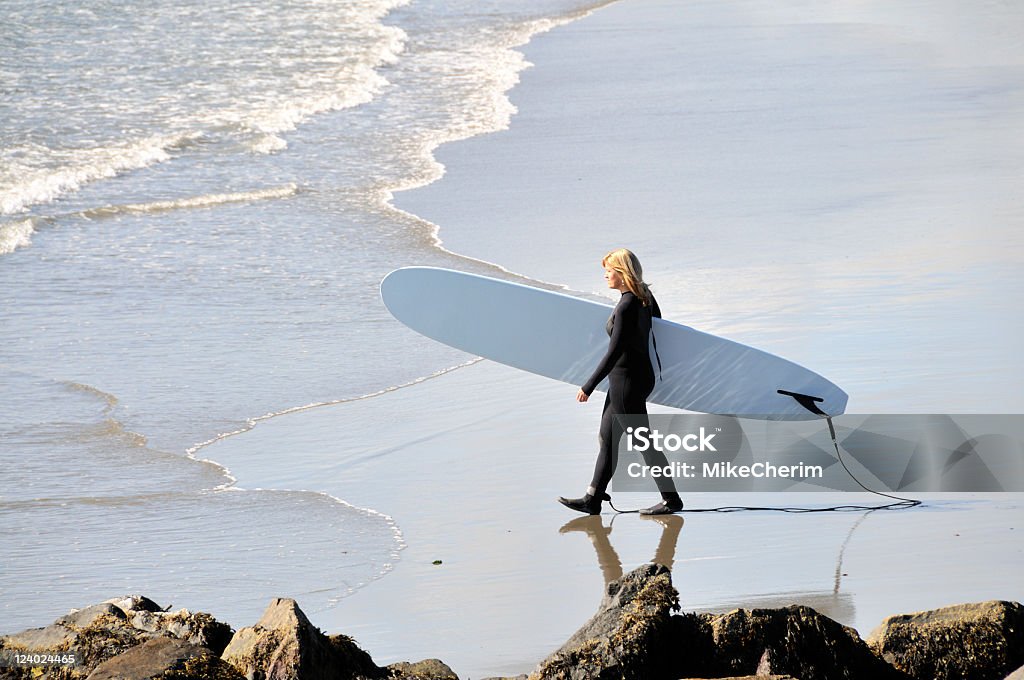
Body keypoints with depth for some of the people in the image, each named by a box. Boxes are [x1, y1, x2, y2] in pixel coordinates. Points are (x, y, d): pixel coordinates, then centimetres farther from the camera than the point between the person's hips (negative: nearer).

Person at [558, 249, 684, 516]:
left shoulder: (625, 308, -23)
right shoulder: (645, 297, 3)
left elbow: (613, 353, -22)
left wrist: (588, 387, -16)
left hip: (627, 381, -10)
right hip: (643, 373, 10)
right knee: (607, 437, 17)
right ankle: (593, 499, 23)